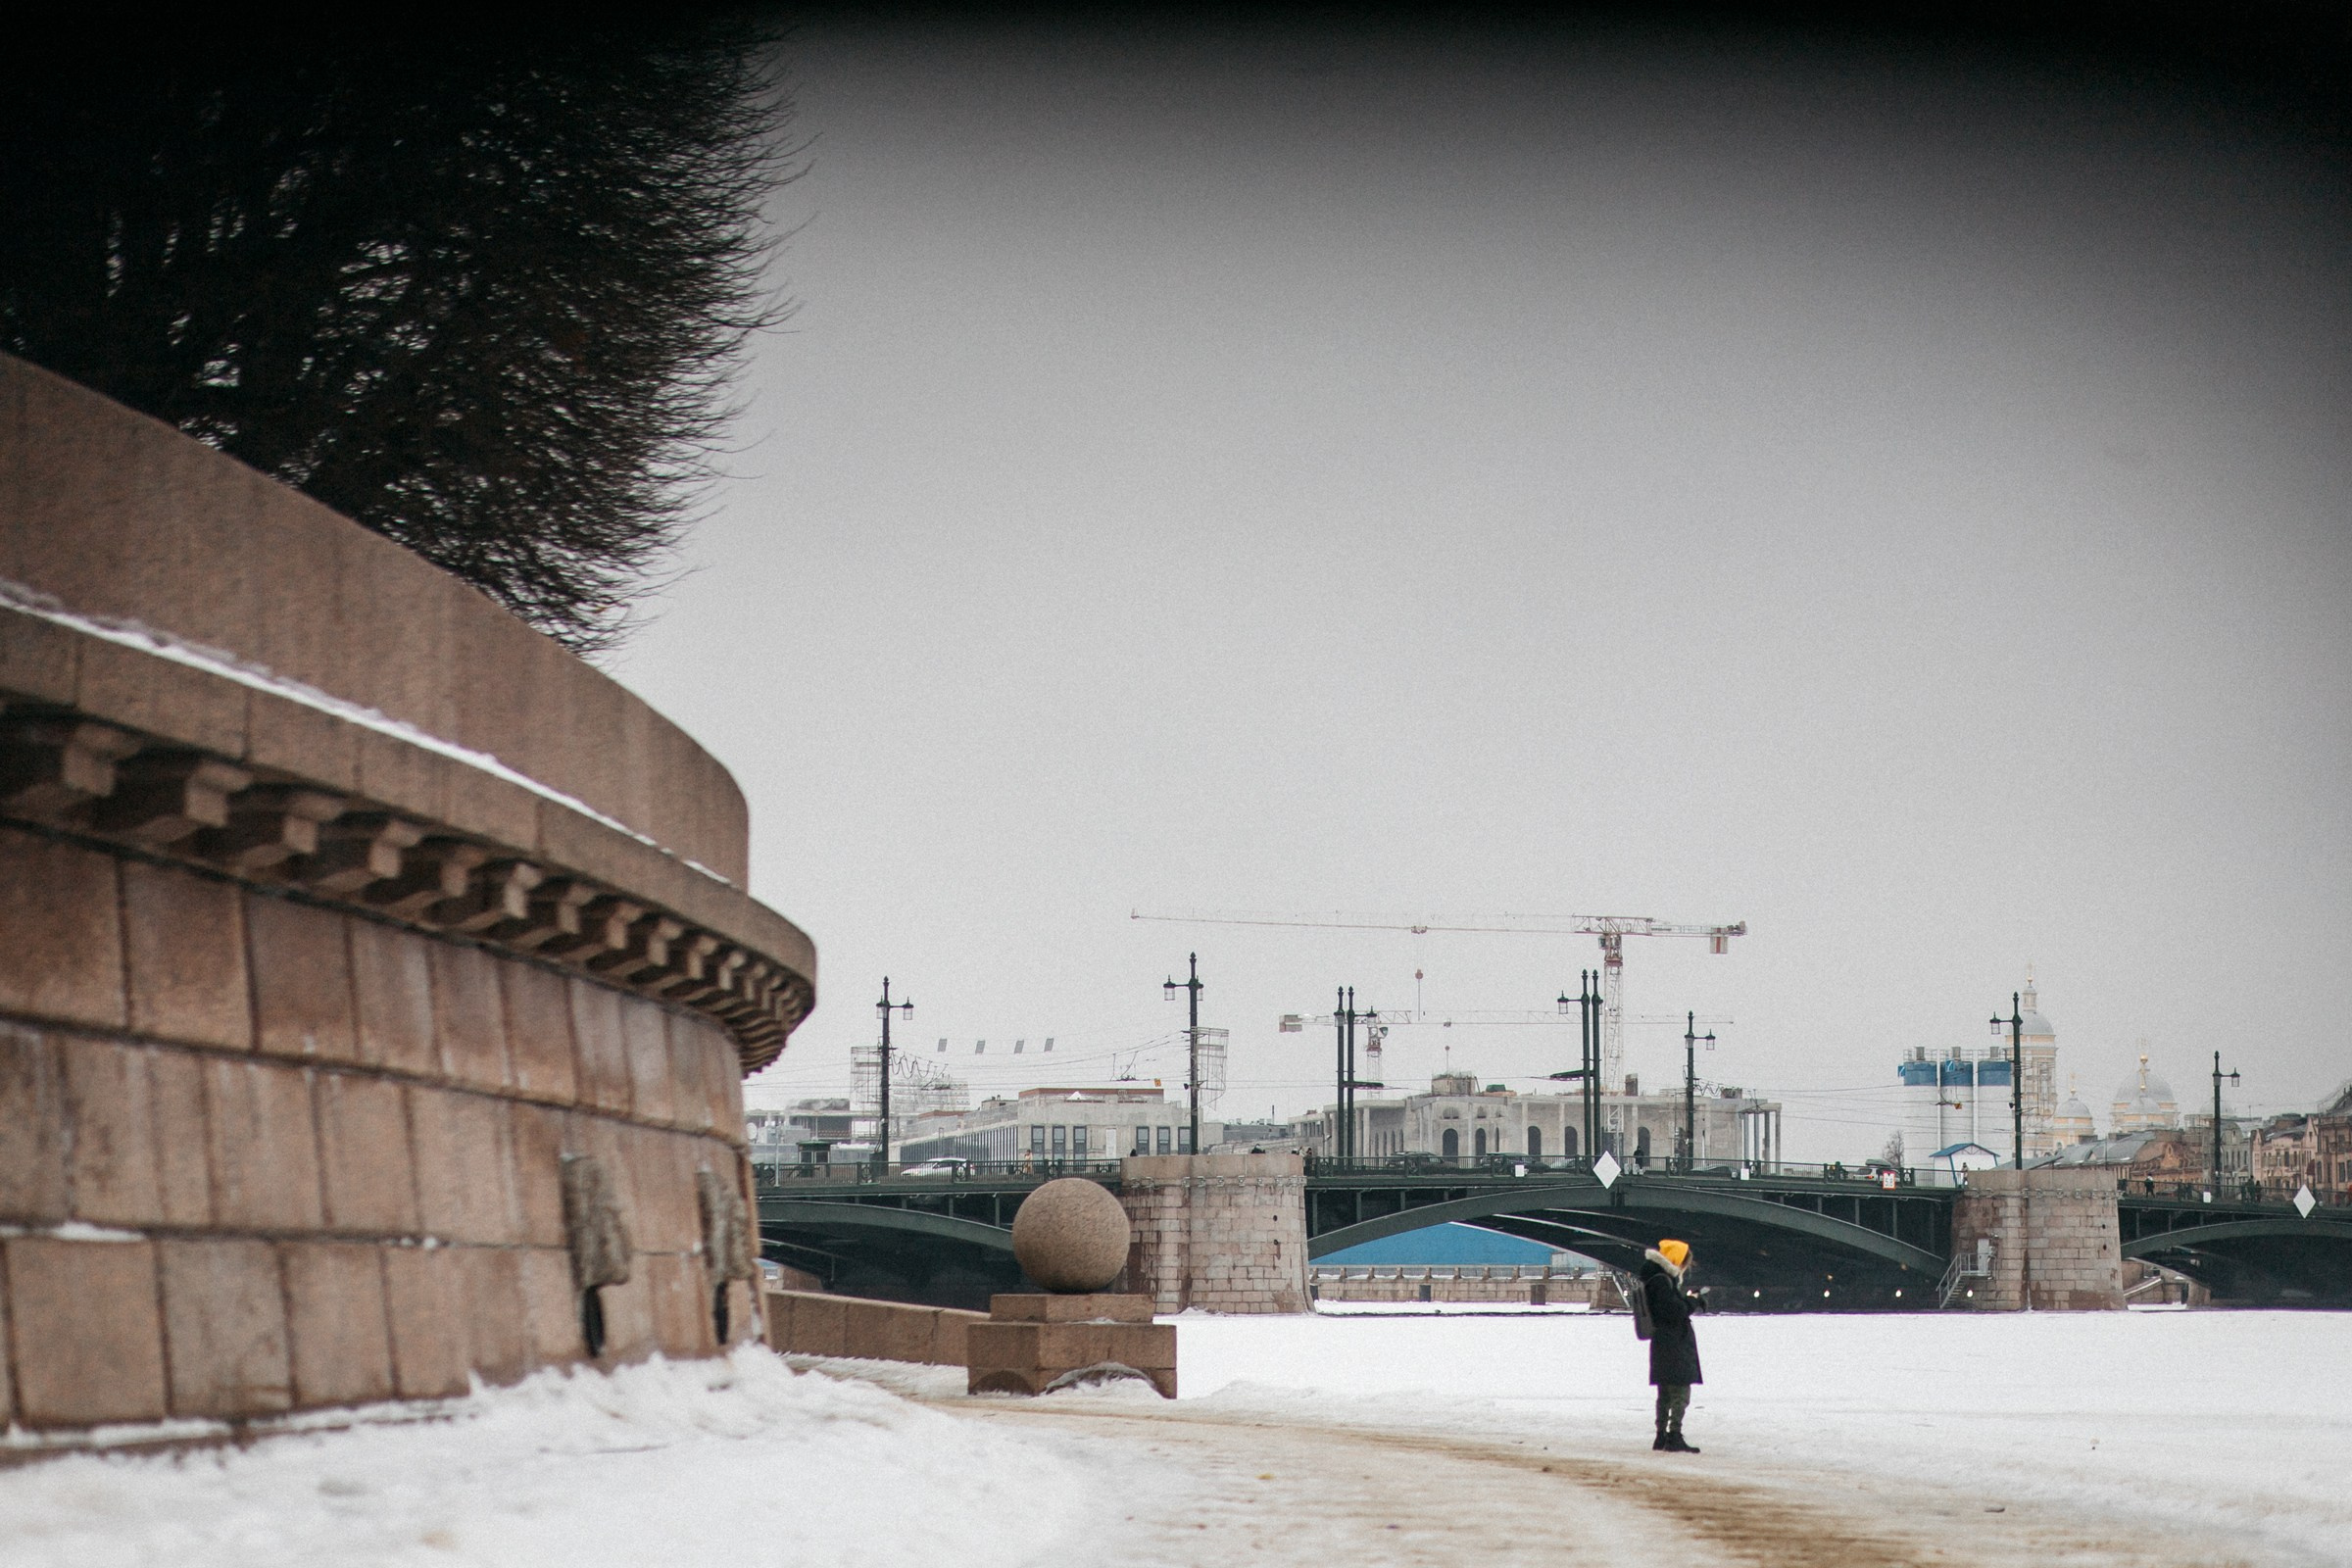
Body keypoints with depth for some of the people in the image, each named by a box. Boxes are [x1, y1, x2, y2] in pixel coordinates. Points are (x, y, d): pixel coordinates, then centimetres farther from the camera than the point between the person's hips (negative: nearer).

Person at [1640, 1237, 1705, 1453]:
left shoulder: (1665, 1279, 16)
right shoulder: (1661, 1281, -16)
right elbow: (1674, 1310, -22)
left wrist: (1693, 1303, 3)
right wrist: (1693, 1303, -6)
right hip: (1673, 1344, -11)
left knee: (1666, 1393, 14)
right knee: (1680, 1392, -9)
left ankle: (1662, 1436, 18)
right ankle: (1674, 1437, -11)